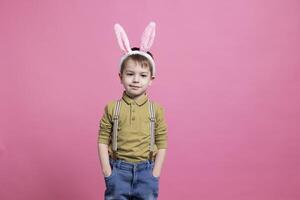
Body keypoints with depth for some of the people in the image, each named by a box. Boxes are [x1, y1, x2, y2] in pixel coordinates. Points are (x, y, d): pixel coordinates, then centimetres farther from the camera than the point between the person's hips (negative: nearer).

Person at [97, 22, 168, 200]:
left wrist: (154, 175, -5)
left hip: (146, 170, 0)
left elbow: (162, 144, -2)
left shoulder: (156, 110, -5)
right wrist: (107, 172, -7)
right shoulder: (111, 108, -5)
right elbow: (103, 140, -2)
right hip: (118, 169, 0)